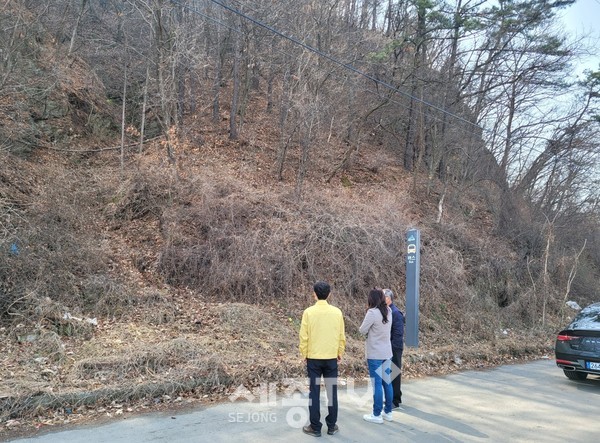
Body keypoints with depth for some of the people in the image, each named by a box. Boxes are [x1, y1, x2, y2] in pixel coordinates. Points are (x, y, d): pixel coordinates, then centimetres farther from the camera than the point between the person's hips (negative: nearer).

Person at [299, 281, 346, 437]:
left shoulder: (309, 312, -10)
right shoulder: (337, 312, -3)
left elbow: (304, 337, -8)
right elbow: (341, 336, 2)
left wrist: (304, 354, 5)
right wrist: (340, 353, 15)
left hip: (313, 358, -2)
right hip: (332, 358, 2)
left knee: (314, 393, 6)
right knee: (332, 392, 11)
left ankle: (315, 427, 12)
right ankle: (331, 426, 18)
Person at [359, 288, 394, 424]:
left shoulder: (372, 312, -18)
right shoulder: (388, 311, 4)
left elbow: (362, 331, -11)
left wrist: (368, 330, 8)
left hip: (375, 354, -7)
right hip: (387, 352, 7)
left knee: (377, 383, 0)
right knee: (387, 382, 13)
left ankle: (377, 415, 7)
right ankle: (388, 412, 22)